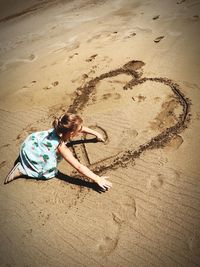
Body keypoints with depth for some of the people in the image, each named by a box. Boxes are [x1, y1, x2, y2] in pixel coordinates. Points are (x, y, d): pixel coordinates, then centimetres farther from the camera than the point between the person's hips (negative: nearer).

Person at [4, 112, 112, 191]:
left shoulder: (61, 129, -17)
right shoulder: (61, 146, -35)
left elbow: (81, 128, 3)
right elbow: (78, 167, -36)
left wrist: (96, 133, 11)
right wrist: (98, 179, -35)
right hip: (30, 152, -7)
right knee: (50, 171, -13)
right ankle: (22, 169, -2)